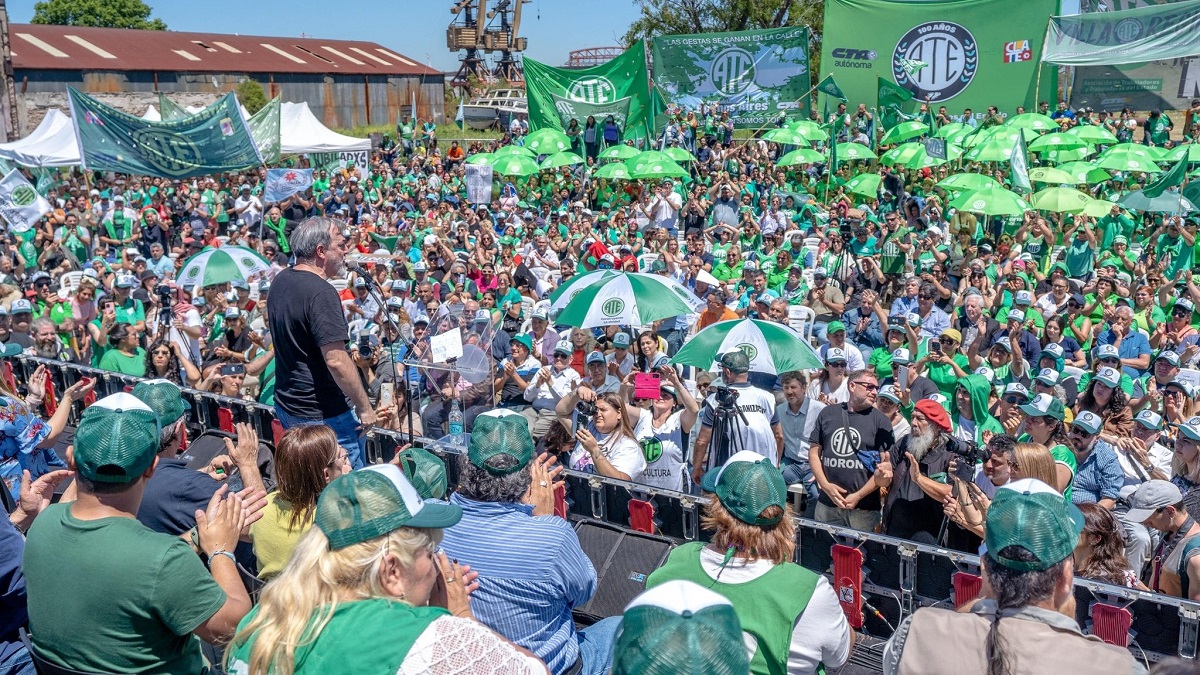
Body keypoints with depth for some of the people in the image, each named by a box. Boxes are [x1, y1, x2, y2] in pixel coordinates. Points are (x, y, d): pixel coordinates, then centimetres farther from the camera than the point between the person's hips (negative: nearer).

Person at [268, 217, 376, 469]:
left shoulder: (280, 281, 6)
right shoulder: (321, 293, -23)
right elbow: (336, 360, -28)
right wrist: (364, 407, -19)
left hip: (286, 404, 10)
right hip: (322, 414, -9)